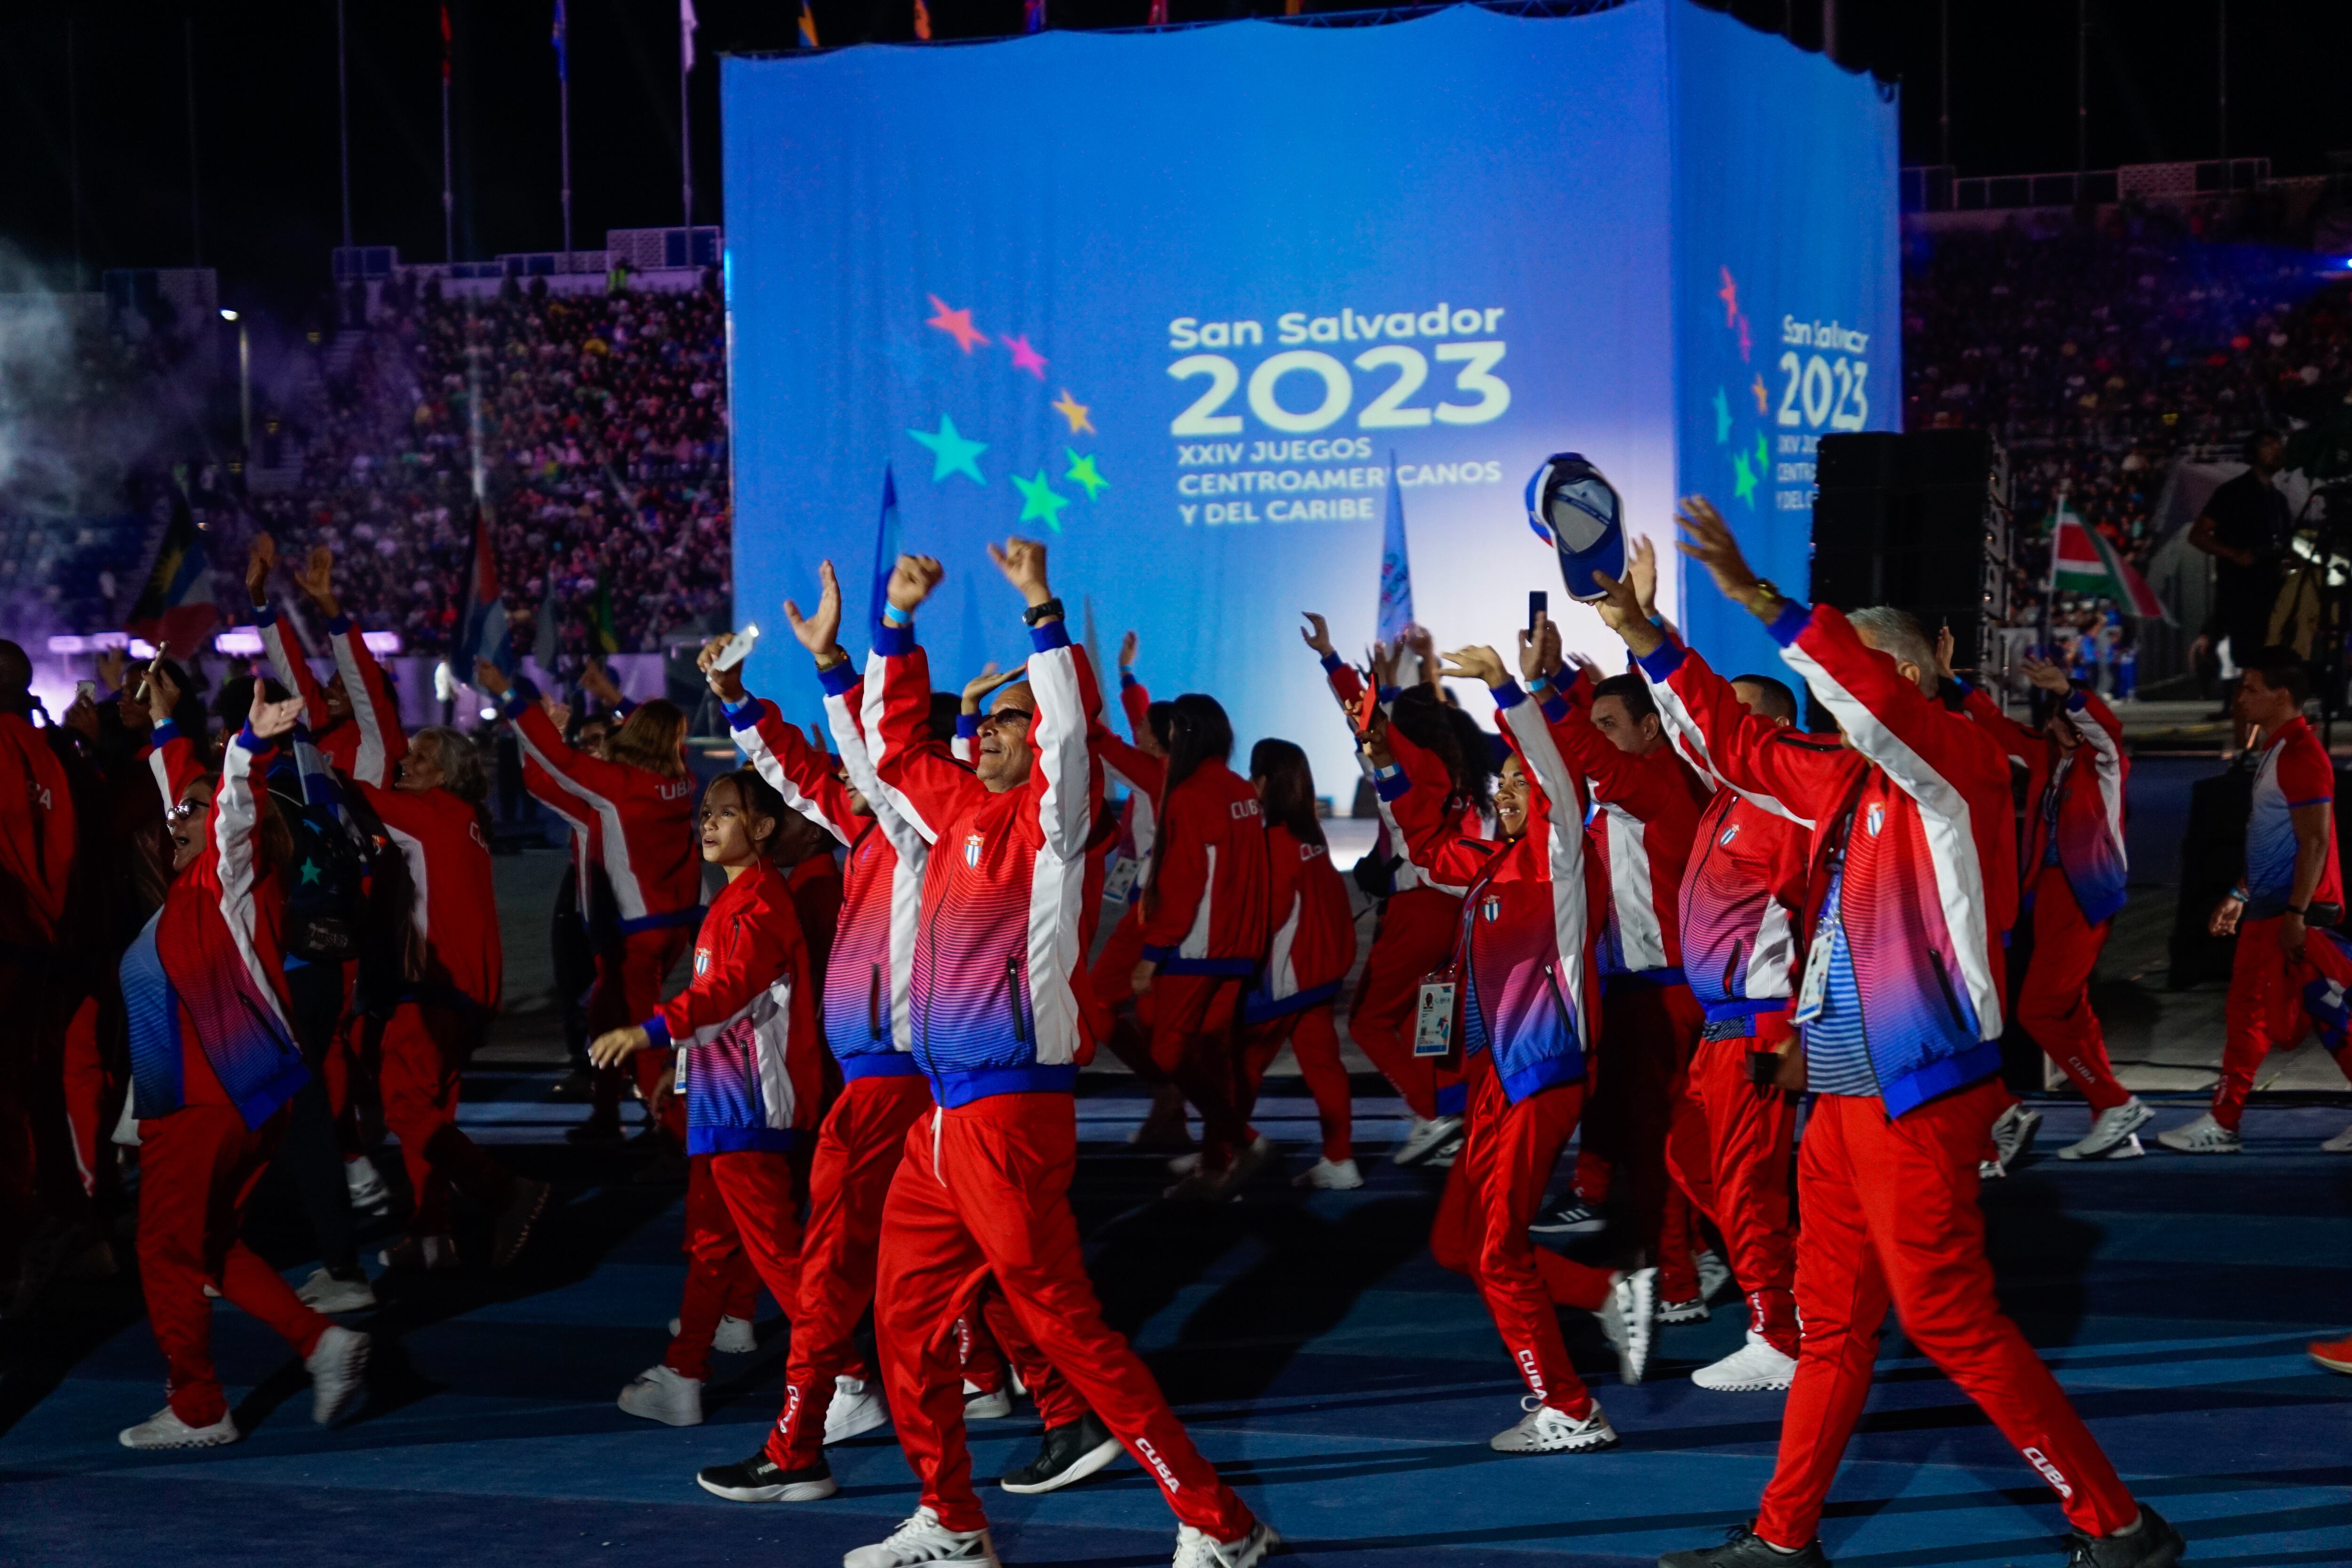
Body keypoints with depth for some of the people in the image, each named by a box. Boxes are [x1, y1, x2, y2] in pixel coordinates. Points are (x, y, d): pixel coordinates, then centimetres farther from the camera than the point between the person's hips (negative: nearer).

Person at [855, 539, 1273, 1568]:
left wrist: (1040, 606, -23)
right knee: (905, 1318, 13)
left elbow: (1069, 726, -22)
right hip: (943, 1114, 8)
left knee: (1063, 1324, -9)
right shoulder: (959, 809, 15)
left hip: (1012, 1110, -8)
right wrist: (898, 622, 21)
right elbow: (894, 746, 28)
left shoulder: (1048, 817, -5)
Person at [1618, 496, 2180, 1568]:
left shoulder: (1960, 765, -10)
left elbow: (1877, 693, -29)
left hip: (1919, 1095, -9)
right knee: (1832, 1319, 14)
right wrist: (1650, 644, 16)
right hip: (1845, 1093, 9)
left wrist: (1758, 599, -35)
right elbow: (1737, 745, 23)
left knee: (1950, 1318, -6)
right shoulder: (1849, 783, 13)